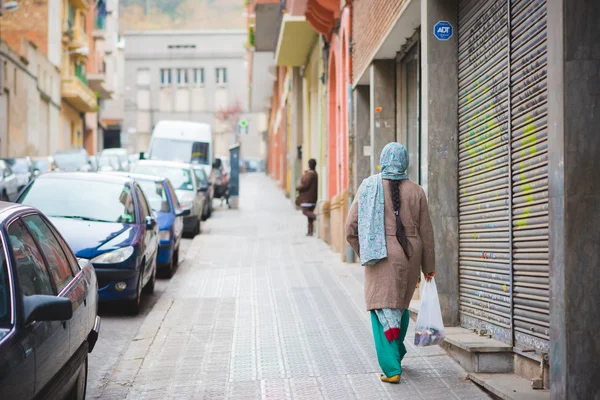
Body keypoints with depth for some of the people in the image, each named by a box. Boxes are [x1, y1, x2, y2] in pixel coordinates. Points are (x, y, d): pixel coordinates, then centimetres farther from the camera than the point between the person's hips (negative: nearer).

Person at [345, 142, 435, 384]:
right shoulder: (416, 192, 0)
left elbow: (351, 229, -3)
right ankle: (397, 353, 40)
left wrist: (364, 254, 13)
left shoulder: (368, 188, -4)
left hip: (382, 258, -3)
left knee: (383, 311, 2)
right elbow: (426, 232, 3)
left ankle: (391, 369, -5)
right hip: (410, 257, 3)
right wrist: (428, 267, 12)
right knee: (401, 305, 22)